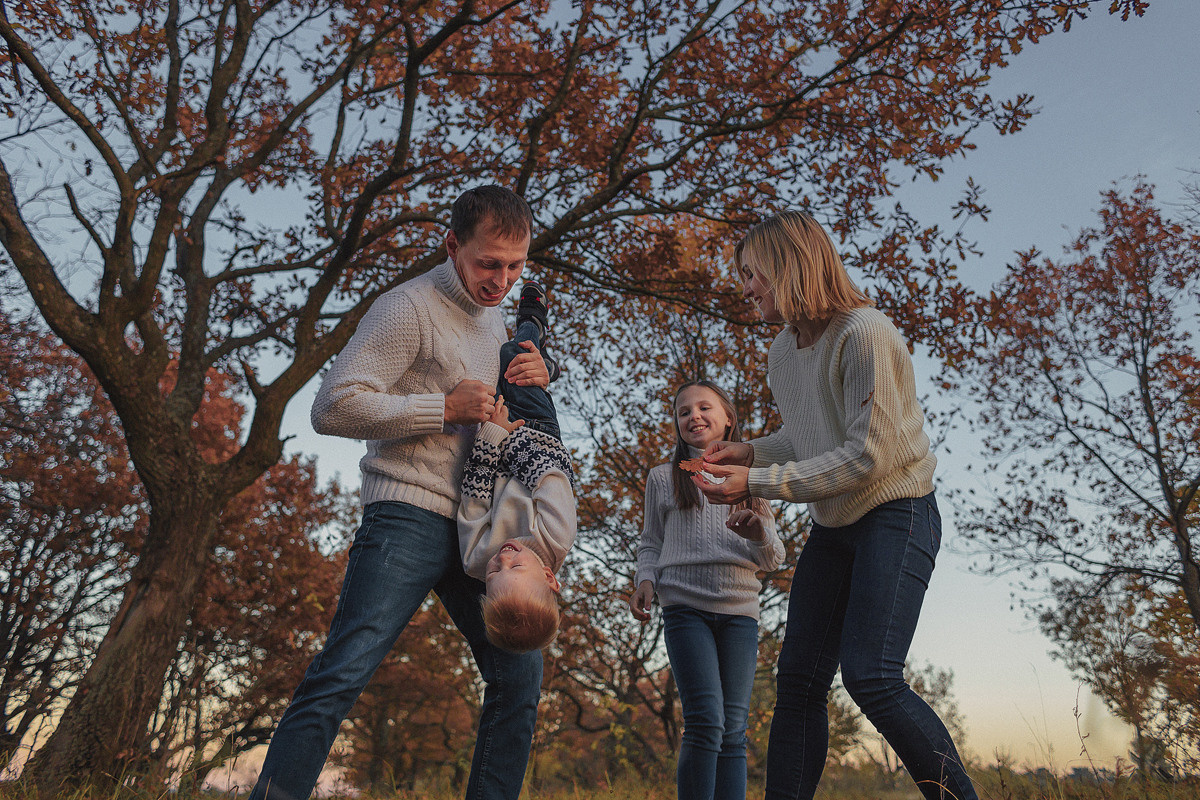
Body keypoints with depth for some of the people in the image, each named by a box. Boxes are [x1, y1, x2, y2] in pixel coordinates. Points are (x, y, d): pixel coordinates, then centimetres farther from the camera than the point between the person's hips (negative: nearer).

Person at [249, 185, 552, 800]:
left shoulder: (495, 321, 19)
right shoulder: (409, 309, -7)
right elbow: (332, 407, -15)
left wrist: (537, 377, 6)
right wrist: (445, 408, -16)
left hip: (477, 528, 8)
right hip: (410, 516, -7)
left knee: (519, 675, 6)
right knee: (344, 672, -15)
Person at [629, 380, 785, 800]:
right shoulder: (663, 478, 12)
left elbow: (774, 558, 13)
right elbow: (650, 544, 14)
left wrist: (760, 535, -9)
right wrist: (646, 581, -6)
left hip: (740, 611, 2)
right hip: (686, 608, -2)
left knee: (733, 730, 0)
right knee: (705, 723, -13)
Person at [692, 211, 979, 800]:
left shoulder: (865, 333, -18)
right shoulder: (781, 354, 6)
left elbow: (867, 455, -23)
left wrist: (757, 483, -24)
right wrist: (750, 451, 0)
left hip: (896, 515, -7)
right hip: (832, 526, 7)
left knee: (871, 678, -18)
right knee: (798, 680, 2)